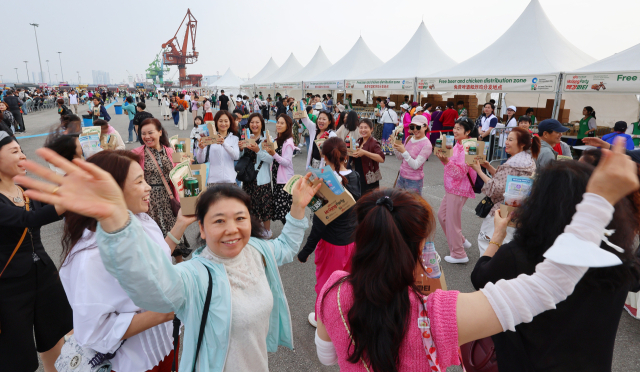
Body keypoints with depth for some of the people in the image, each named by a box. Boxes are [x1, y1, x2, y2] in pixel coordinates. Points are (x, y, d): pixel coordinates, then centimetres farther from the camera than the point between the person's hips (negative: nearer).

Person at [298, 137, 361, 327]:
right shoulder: (355, 178, -6)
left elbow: (319, 223, -21)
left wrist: (305, 251, -12)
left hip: (332, 244, -5)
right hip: (354, 240, 6)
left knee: (326, 283, 17)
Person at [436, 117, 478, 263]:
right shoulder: (458, 145, 10)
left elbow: (460, 172, -23)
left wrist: (446, 161, -34)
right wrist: (443, 159, -2)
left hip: (458, 190, -10)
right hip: (451, 188, 10)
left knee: (452, 221, 0)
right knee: (442, 215, 20)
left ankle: (459, 255, 15)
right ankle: (461, 241, 36)